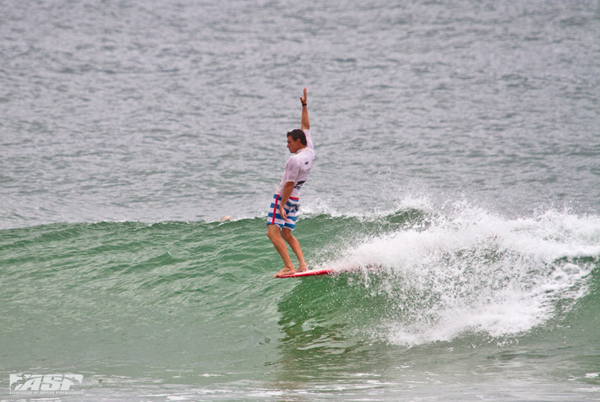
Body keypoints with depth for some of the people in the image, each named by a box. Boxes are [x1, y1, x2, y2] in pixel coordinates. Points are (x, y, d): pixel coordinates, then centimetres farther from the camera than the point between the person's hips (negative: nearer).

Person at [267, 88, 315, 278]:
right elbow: (305, 127, 15)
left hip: (283, 198, -9)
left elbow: (289, 185, -22)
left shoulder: (295, 160, -22)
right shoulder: (310, 151, 2)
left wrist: (281, 205, -19)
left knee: (273, 232, -12)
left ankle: (289, 266, -22)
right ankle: (302, 263, 3)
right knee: (286, 234, 17)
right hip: (295, 199, 9)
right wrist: (304, 105, 17)